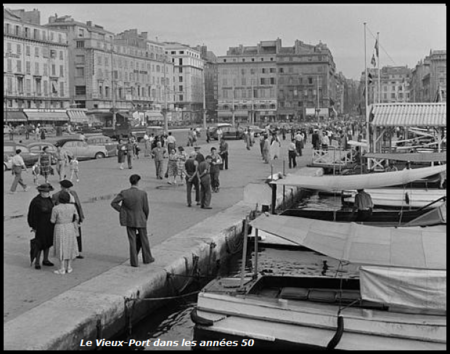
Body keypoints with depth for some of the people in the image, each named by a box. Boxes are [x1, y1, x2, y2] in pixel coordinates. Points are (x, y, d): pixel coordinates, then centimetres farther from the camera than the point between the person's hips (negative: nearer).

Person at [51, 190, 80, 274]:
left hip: (60, 229, -3)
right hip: (70, 228, 3)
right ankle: (69, 267, 17)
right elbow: (76, 218, 5)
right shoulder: (72, 206, -5)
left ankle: (62, 269, 8)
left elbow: (53, 221, -6)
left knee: (61, 248, 4)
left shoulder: (55, 208, -15)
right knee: (70, 247, 13)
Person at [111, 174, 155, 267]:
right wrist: (145, 218, 9)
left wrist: (122, 211, -1)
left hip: (129, 220, 1)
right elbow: (146, 209, -10)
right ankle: (147, 258, 30)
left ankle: (134, 262, 10)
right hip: (141, 220, -1)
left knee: (132, 241, 9)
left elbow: (113, 203, -12)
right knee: (144, 239, 17)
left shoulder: (124, 193, -11)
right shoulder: (143, 193, -16)